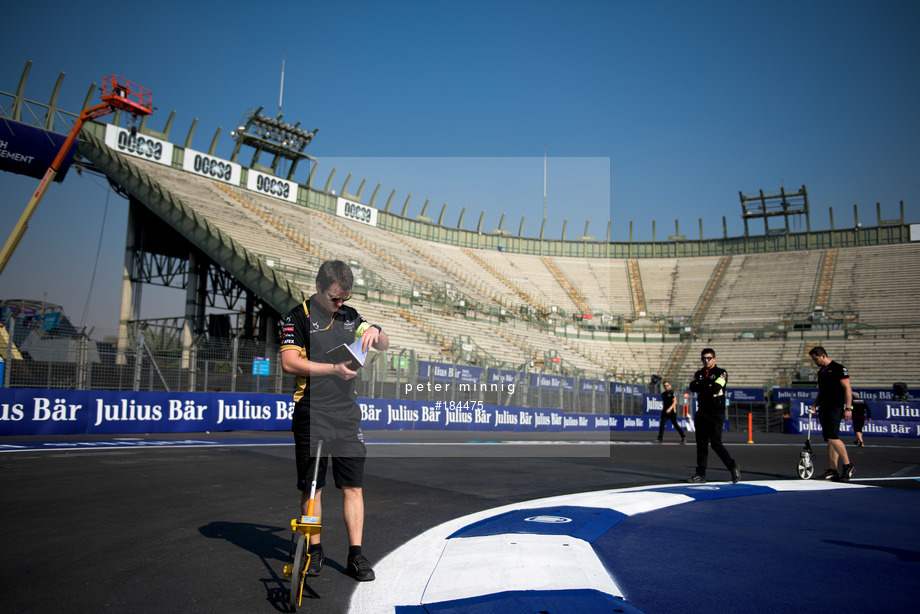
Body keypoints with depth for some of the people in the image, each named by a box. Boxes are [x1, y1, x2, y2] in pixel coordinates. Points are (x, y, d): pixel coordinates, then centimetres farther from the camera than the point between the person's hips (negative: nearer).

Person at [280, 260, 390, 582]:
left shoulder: (349, 316, 13)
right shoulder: (298, 316, -2)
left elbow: (384, 345, 16)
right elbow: (289, 362, -11)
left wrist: (375, 331, -7)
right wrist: (333, 369, -18)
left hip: (347, 415, 4)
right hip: (312, 415, -4)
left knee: (354, 486, 2)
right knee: (311, 486, 6)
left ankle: (356, 555, 10)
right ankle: (314, 550, 22)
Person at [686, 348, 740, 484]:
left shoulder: (721, 373, -1)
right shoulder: (698, 374, 14)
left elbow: (715, 388, -17)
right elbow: (692, 387, -4)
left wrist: (701, 385, -4)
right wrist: (708, 385, -11)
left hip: (716, 414, -5)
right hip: (702, 414, 5)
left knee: (715, 443, -9)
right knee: (701, 444, 4)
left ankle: (733, 467, 10)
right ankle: (700, 474, 8)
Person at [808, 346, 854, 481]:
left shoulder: (839, 369, -5)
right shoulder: (820, 372, 19)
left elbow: (847, 389, -9)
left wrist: (848, 408, -16)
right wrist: (815, 405, 11)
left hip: (835, 408, -8)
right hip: (823, 409, 8)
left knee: (832, 437, -17)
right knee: (829, 440, 5)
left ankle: (847, 465, -3)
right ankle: (832, 470, 5)